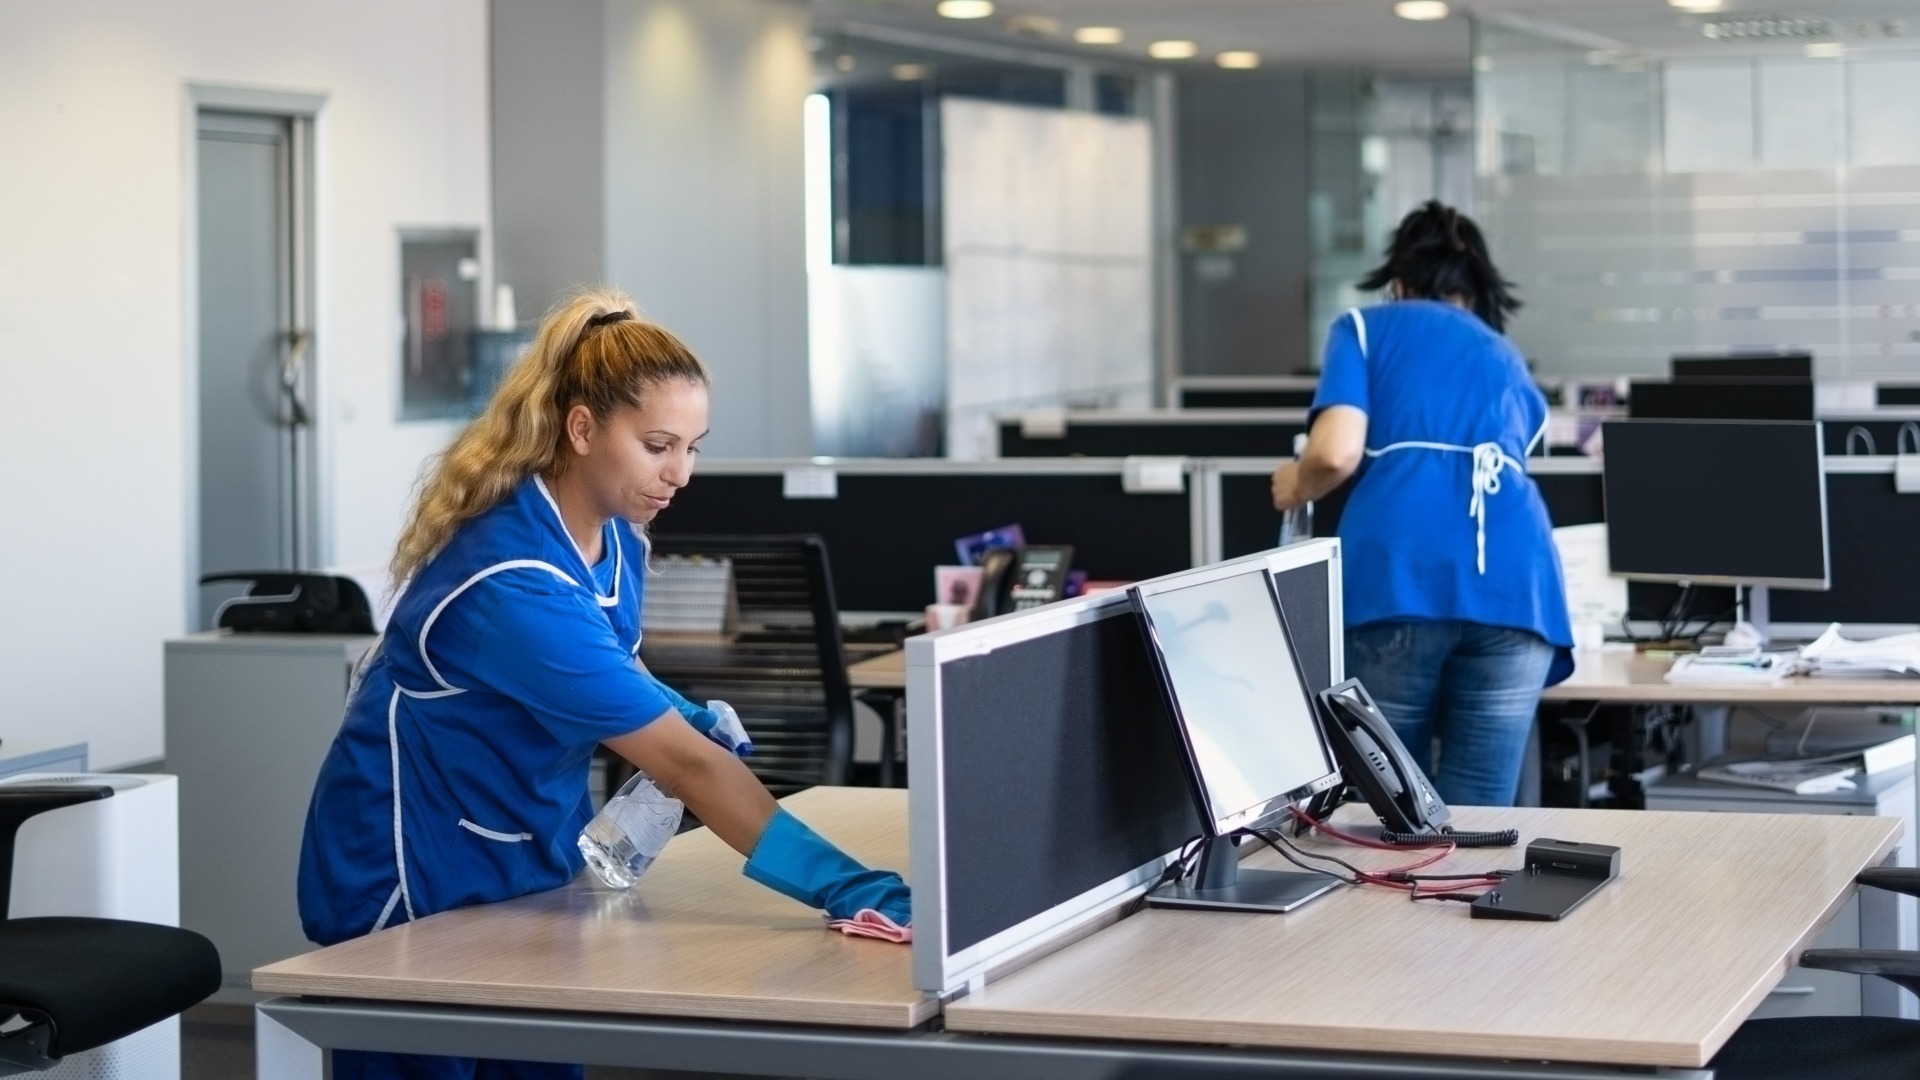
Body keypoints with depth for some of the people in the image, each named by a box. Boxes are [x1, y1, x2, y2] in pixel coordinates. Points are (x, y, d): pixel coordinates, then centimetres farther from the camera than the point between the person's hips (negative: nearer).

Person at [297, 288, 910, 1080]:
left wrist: (692, 718, -5)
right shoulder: (516, 581, -31)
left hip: (522, 866, 8)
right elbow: (688, 767, -36)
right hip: (416, 880, -8)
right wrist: (860, 893, -40)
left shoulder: (615, 538, -4)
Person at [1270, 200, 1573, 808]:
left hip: (1399, 574, -3)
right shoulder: (1512, 367, 34)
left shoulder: (1367, 328, 20)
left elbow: (1336, 452, 2)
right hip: (1514, 580, 3)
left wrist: (1297, 486, 24)